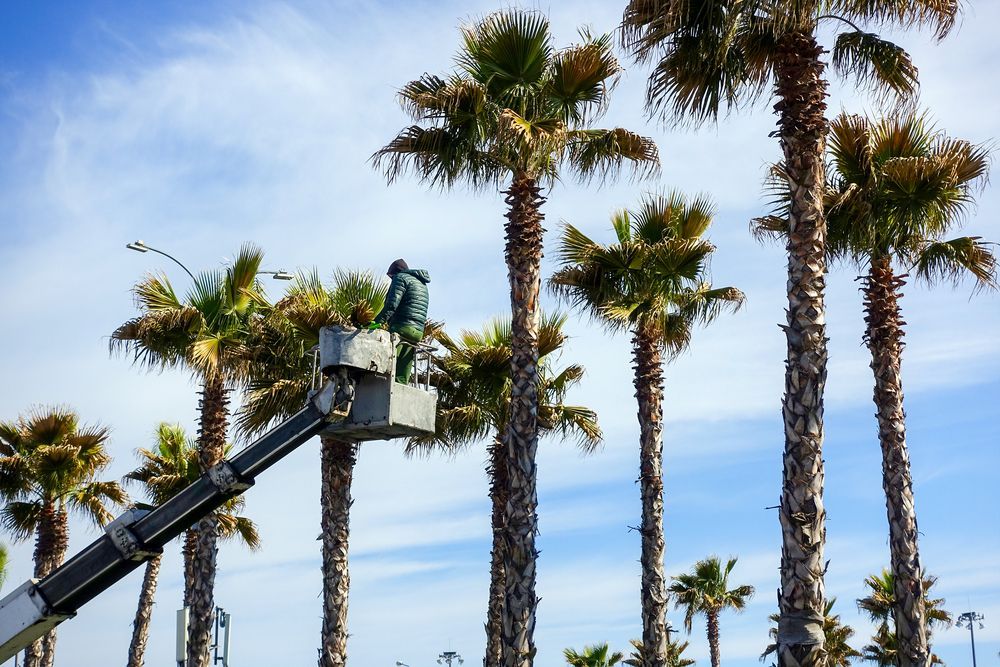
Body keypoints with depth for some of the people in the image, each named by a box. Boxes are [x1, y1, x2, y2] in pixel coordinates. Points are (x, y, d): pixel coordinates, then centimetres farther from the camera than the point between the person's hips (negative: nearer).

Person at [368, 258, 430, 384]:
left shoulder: (401, 277, 4)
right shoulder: (423, 285, 29)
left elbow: (392, 304, -12)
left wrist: (377, 322, -18)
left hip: (402, 329, -8)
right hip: (418, 333, 8)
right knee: (402, 378, 1)